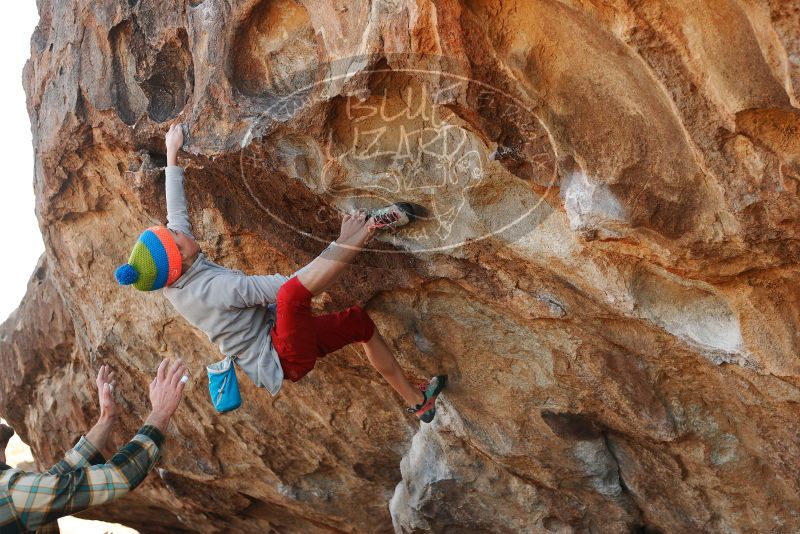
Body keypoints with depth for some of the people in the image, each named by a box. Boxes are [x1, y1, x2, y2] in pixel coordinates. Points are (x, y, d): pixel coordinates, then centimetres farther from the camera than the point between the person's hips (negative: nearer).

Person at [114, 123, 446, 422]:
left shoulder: (174, 284, -2)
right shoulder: (217, 287, -27)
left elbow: (176, 212, 9)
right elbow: (286, 287, -25)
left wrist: (172, 154, 19)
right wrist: (340, 246, -19)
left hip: (281, 346, 10)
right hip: (286, 357, -10)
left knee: (361, 322, 16)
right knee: (291, 292, -37)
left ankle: (416, 400, 23)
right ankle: (363, 232, -28)